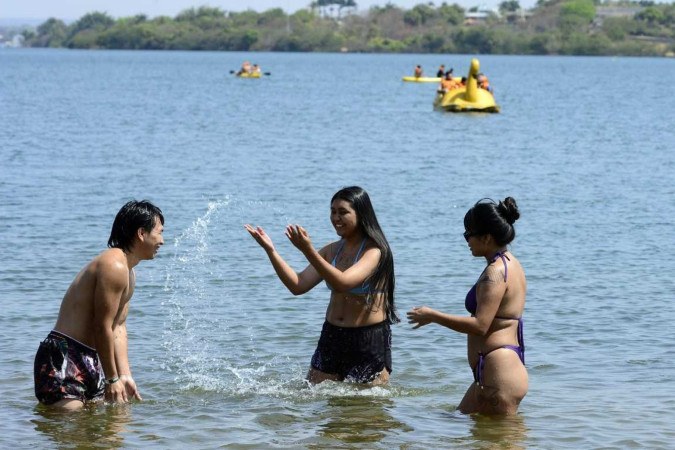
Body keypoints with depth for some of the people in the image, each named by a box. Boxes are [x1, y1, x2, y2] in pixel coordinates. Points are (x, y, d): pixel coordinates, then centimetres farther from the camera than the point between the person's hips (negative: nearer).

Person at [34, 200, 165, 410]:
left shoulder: (127, 273, 17)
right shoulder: (114, 267, -17)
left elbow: (118, 327, 16)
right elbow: (103, 327, -18)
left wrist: (125, 375, 8)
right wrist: (112, 379, -12)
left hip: (89, 361, 11)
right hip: (63, 359, -11)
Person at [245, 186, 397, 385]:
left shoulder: (374, 251, -12)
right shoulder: (332, 251, 9)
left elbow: (343, 282, -28)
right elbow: (298, 286, 1)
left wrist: (308, 251, -36)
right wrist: (270, 250, -8)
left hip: (370, 340, -6)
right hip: (332, 337, 6)